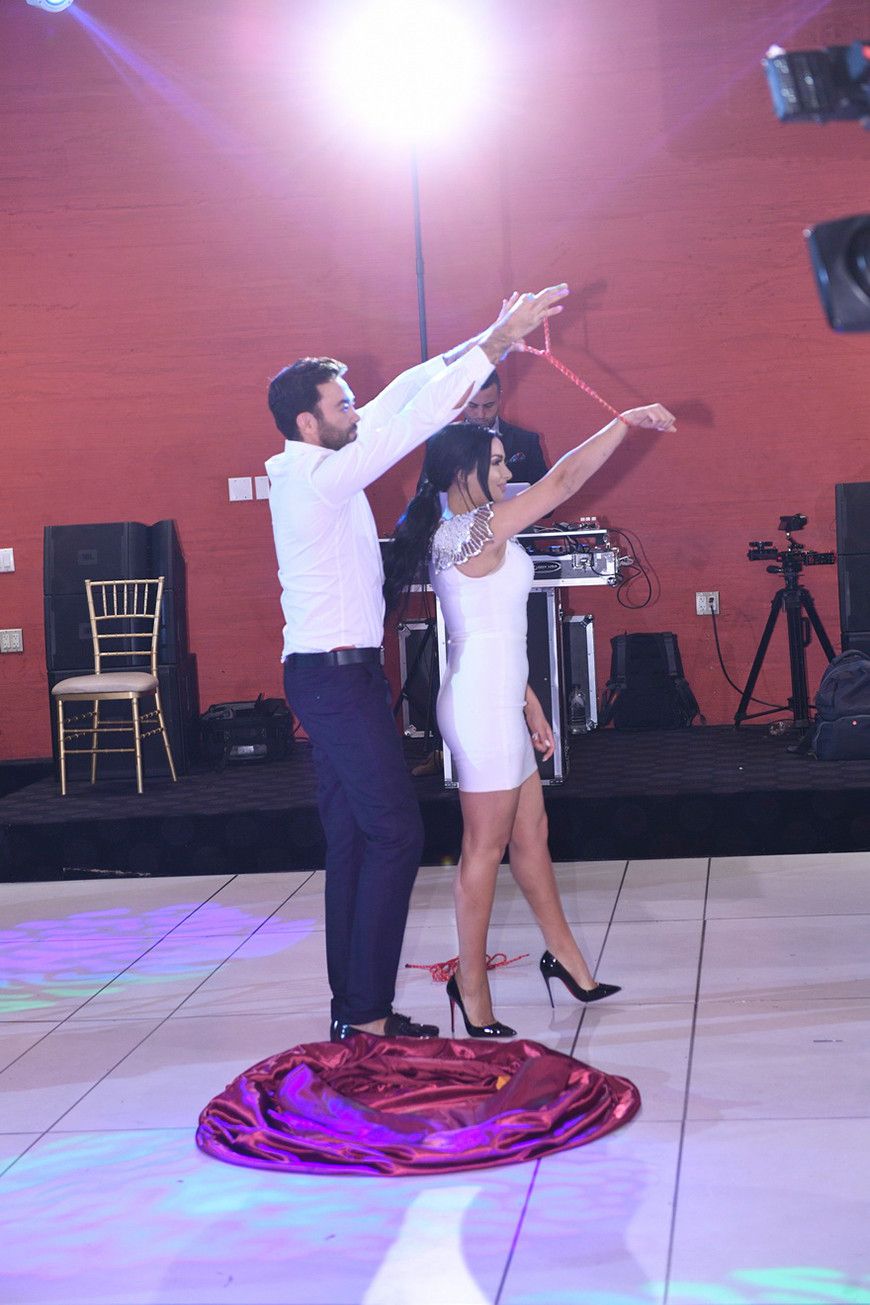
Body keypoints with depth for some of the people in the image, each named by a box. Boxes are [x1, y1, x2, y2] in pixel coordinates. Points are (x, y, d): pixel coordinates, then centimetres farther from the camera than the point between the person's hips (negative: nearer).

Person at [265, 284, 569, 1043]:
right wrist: (495, 345, -17)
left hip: (332, 674, 10)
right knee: (395, 832, -8)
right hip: (337, 674, -10)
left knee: (352, 839, 9)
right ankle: (368, 1012, -5)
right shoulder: (320, 479, -17)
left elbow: (402, 399, 12)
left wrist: (485, 342, 9)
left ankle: (353, 1007, 13)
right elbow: (410, 420, -21)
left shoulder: (309, 468, 10)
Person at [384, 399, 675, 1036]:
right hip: (484, 704, -10)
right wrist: (627, 421, -12)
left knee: (531, 833, 17)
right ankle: (472, 988, 8)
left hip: (499, 701, 10)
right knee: (485, 848, -2)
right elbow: (564, 480, -20)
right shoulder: (477, 530, -17)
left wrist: (529, 703, 19)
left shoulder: (461, 535, 13)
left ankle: (566, 959, 29)